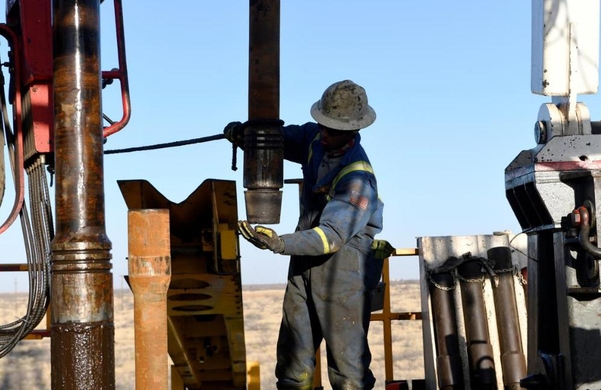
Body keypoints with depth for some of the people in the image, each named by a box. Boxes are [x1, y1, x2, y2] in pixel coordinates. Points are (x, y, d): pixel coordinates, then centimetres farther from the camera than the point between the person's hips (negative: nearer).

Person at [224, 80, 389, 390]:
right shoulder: (315, 138, 0)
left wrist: (279, 244, -42)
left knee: (346, 351, -6)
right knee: (293, 348, 12)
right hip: (307, 254, 8)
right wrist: (246, 132, -3)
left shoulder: (358, 177, -24)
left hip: (344, 258, -8)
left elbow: (333, 235, -30)